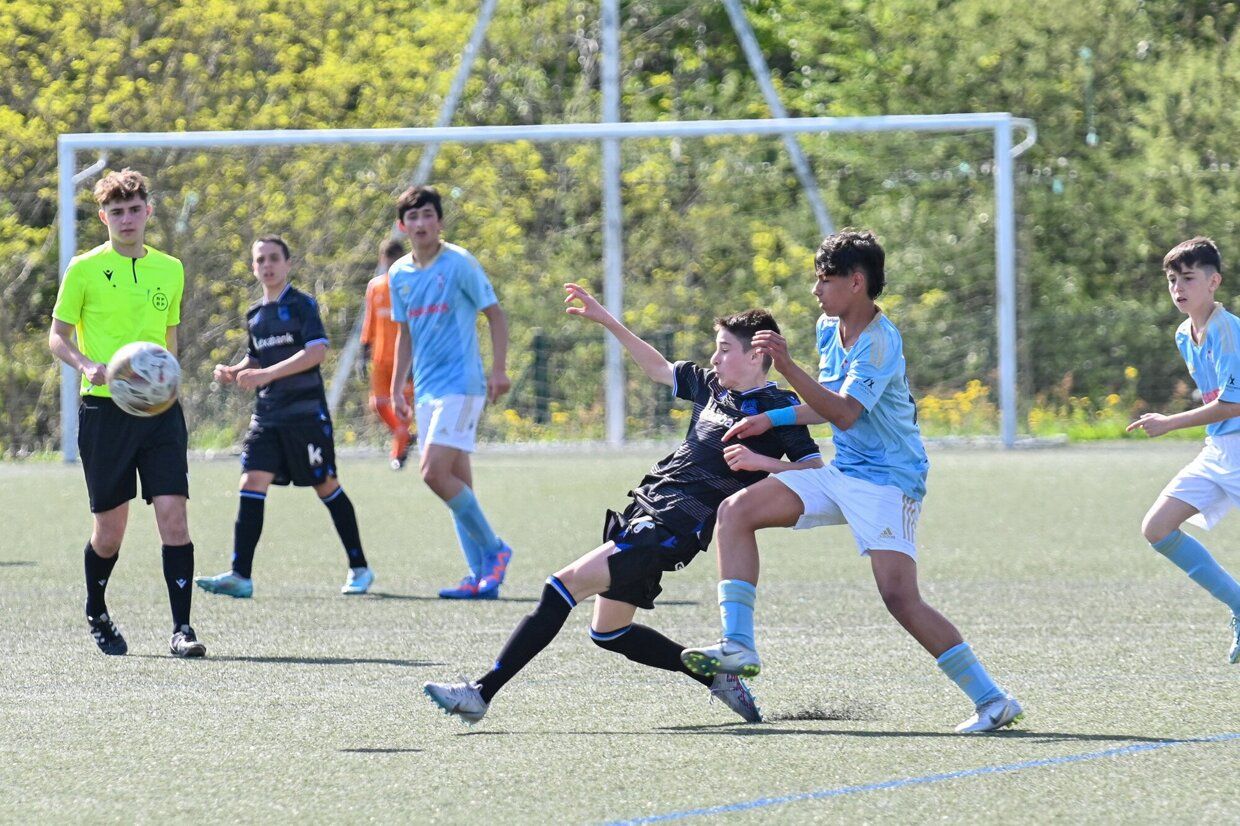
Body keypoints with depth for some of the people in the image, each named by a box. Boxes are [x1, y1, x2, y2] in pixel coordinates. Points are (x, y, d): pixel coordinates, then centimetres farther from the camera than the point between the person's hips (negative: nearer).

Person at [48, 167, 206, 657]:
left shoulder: (170, 270, 11)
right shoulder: (85, 269, -1)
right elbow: (57, 337, 1)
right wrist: (87, 366, -17)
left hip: (160, 409, 2)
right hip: (104, 409, -2)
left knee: (173, 515, -11)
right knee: (110, 528, 4)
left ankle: (181, 628, -10)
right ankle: (96, 614, 30)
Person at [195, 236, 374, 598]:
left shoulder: (301, 304, -5)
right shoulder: (255, 315, 15)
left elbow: (317, 351, -18)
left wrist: (267, 374, -23)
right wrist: (232, 373, 5)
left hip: (306, 412, -6)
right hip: (266, 415, 6)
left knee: (326, 486, 3)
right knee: (252, 482, -9)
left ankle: (359, 568, 16)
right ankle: (240, 575, -15)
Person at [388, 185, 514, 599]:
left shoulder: (460, 264, -7)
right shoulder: (399, 275, 11)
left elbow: (495, 315, -3)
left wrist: (499, 370, -11)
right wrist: (396, 388, 16)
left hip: (461, 383, -7)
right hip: (427, 389, 7)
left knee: (435, 473, -18)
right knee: (456, 482, 5)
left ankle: (493, 549, -4)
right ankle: (481, 574, 7)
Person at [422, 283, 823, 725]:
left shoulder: (778, 408, -5)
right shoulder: (712, 387, 17)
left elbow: (815, 469, -9)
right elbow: (659, 369, 32)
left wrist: (764, 462, -23)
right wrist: (607, 321, 28)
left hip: (676, 526, -10)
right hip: (645, 509, 10)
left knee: (566, 584, -18)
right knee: (608, 632, 17)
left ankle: (482, 692, -20)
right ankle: (718, 675, 22)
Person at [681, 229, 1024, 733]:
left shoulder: (880, 343, -18)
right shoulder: (829, 328, 9)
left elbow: (844, 412, -29)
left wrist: (787, 366, -35)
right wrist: (770, 420, 18)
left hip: (888, 480, -9)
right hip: (843, 474, 9)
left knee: (900, 598, -21)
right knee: (736, 512, -1)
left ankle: (992, 701, -14)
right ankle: (738, 646, -7)